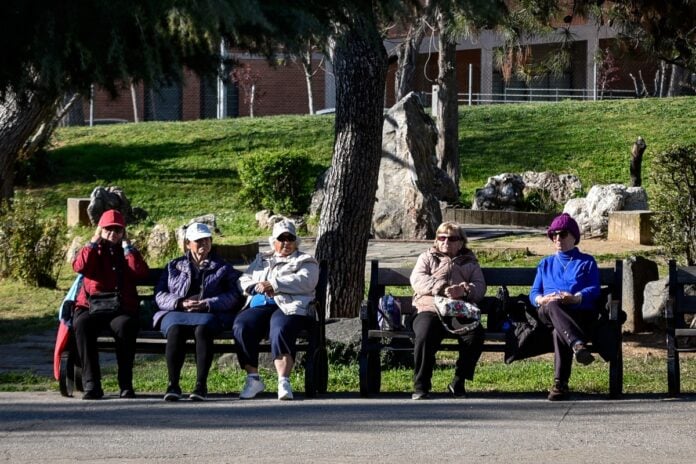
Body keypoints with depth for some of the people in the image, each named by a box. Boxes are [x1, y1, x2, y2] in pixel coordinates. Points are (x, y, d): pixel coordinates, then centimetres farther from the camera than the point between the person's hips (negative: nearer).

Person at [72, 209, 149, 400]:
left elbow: (141, 272, -2)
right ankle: (91, 383, -35)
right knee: (82, 324, -36)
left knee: (125, 326, -37)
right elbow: (80, 267, -5)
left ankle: (126, 384, -29)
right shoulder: (92, 251, 18)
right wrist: (94, 242, 1)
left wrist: (127, 245, 3)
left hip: (122, 309, 0)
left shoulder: (127, 252, 19)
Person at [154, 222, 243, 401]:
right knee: (175, 330, -36)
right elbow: (160, 295, 11)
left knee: (202, 329, -38)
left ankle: (201, 384, -39)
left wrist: (206, 304, -11)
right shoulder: (173, 267, 25)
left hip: (208, 315, -1)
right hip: (175, 313, 1)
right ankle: (173, 384, -38)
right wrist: (181, 303, -9)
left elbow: (233, 296, 6)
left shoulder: (223, 268, 22)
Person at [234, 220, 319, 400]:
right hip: (259, 306, 4)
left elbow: (305, 282, -2)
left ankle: (284, 382, -41)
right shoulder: (261, 260, 32)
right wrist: (258, 287, -1)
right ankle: (253, 378, -23)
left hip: (289, 307, -4)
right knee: (241, 327, -29)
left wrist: (274, 285, -9)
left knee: (280, 331, -37)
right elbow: (244, 280, 22)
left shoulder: (305, 262, 18)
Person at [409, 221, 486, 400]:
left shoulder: (470, 263, 27)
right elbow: (417, 279, 3)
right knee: (425, 335, -35)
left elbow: (480, 287, 11)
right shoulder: (427, 258, 24)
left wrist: (464, 290, -14)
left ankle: (459, 382, -12)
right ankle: (421, 386, -24)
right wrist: (442, 289, -14)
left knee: (475, 335, -30)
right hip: (430, 310, -1)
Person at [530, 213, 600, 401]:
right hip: (548, 314, 2)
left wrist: (575, 297, -15)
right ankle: (577, 344, -63)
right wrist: (541, 299, -6)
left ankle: (560, 384, -47)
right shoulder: (546, 264, 34)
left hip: (581, 313, -1)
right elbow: (534, 293, 20)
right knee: (553, 305, -39)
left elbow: (594, 290, 7)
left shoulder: (587, 262, 24)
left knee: (559, 332, -38)